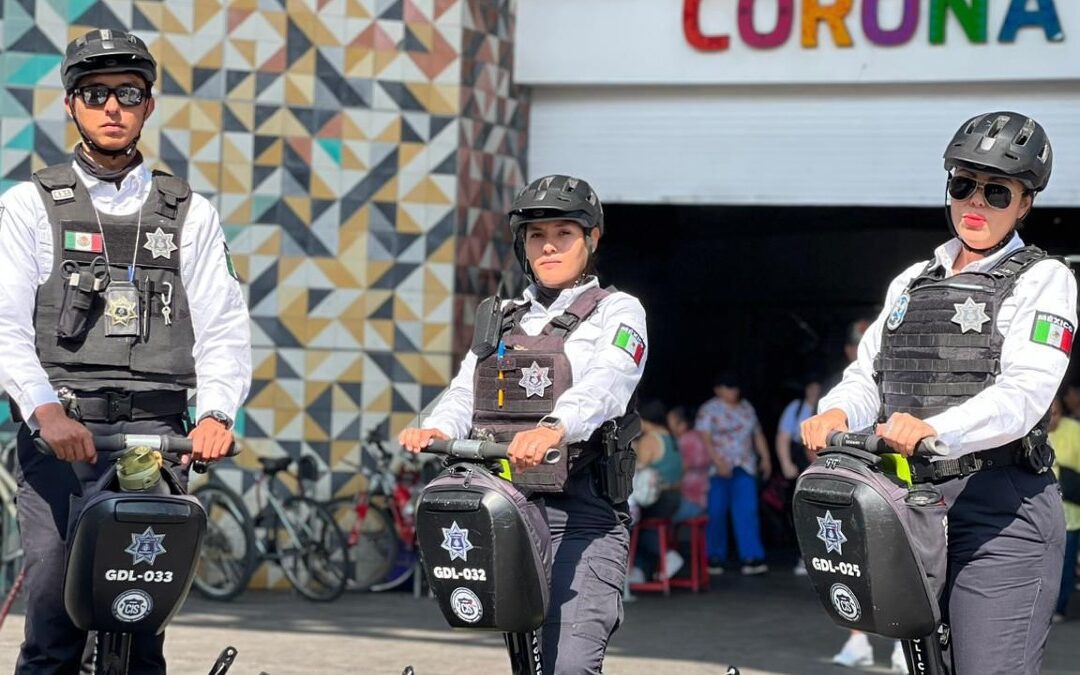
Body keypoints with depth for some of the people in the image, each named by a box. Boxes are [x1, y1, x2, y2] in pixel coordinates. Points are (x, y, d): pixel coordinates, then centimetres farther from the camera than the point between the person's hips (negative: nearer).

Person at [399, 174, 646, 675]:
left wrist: (553, 428, -37)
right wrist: (435, 430, -15)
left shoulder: (617, 312, 4)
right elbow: (465, 393, 10)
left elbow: (605, 385, -16)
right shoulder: (502, 317, 22)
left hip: (579, 514, -5)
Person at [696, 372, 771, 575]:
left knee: (747, 511, -6)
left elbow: (757, 435, 23)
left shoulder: (747, 408, 15)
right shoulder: (709, 410, -4)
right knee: (716, 513, -2)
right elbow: (703, 440, -13)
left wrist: (765, 457, 13)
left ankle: (751, 558, -9)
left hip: (744, 468, 4)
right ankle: (714, 559, 9)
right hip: (718, 470, -4)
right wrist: (717, 461, -23)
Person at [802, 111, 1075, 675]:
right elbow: (868, 375, 14)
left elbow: (1023, 394, -15)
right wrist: (836, 412, -10)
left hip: (1001, 514, -6)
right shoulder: (913, 282, 21)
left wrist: (936, 429, -33)